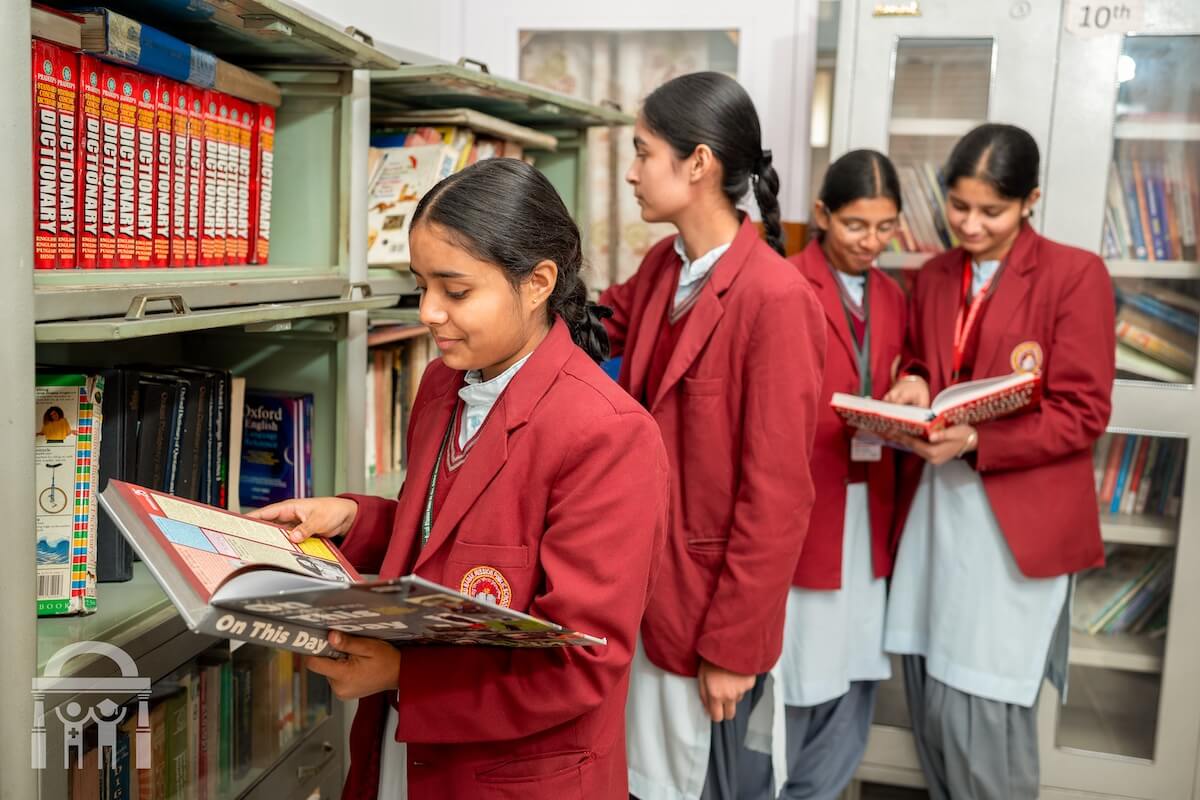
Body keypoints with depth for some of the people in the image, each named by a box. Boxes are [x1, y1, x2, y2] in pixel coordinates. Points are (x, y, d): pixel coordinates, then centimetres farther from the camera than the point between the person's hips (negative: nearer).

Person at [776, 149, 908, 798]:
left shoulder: (893, 299, 13)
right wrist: (846, 424, -19)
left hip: (867, 514, 6)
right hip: (796, 508, -6)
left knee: (854, 686, 12)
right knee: (789, 683, 4)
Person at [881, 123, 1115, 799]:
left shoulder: (1077, 274, -7)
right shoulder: (935, 277, 11)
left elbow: (1083, 413, -10)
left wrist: (976, 441, -22)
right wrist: (913, 391, -2)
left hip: (1019, 518, -5)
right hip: (938, 503, 5)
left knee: (982, 710, -3)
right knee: (931, 698, 11)